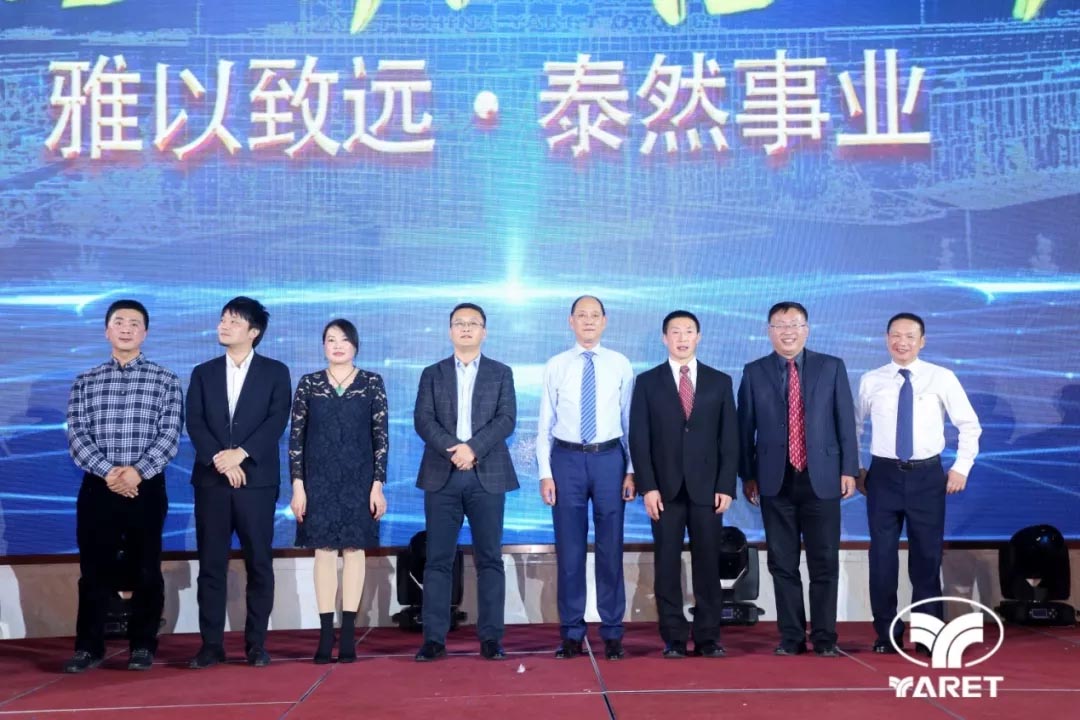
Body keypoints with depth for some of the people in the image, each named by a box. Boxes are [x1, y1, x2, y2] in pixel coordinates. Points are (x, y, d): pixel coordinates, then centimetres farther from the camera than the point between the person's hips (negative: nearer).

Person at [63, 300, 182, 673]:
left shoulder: (165, 380, 3)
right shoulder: (85, 382, 9)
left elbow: (170, 435, -4)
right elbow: (76, 435, 0)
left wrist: (138, 471, -16)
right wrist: (108, 472, -14)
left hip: (147, 487, -1)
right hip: (98, 487, 1)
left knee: (146, 570, 3)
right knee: (94, 569, 5)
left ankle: (142, 646, 14)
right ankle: (89, 647, 15)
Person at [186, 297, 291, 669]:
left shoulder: (275, 372, 6)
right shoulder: (203, 373, 12)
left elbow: (277, 421, -6)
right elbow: (194, 423, 2)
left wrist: (240, 454, -17)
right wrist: (219, 460, -13)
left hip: (257, 480, -2)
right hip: (211, 480, 2)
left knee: (259, 564, 1)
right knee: (211, 564, 3)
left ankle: (256, 643, 9)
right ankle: (211, 644, 9)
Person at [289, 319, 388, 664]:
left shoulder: (372, 383, 2)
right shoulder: (308, 384, 4)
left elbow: (381, 436, 0)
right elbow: (296, 437, 3)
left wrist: (378, 484, -6)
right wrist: (297, 485, -4)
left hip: (359, 480, 0)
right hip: (320, 479, 1)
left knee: (354, 548, 2)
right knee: (324, 550, 1)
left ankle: (348, 635, 8)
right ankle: (325, 635, 6)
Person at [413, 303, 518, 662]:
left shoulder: (501, 373, 11)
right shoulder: (432, 374, 12)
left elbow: (507, 419, -2)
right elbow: (423, 420, 0)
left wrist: (473, 448, -17)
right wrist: (453, 449, -16)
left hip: (487, 475, 0)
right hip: (442, 475, 1)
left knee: (489, 558, 1)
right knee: (438, 559, 0)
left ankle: (491, 638, 6)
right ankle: (434, 638, 4)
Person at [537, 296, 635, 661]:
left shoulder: (620, 365, 3)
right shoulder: (556, 366, 3)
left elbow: (630, 421, 4)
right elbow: (545, 424, 3)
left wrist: (631, 470, -1)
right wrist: (545, 473, -3)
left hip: (609, 459, 0)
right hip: (567, 459, 0)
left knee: (611, 547, 6)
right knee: (569, 548, 6)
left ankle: (612, 632, 17)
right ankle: (571, 632, 17)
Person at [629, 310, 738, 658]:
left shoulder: (720, 381, 9)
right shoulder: (647, 382, 6)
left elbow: (729, 439, 6)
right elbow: (639, 439, 1)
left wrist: (726, 486, -3)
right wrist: (647, 486, -8)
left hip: (707, 487, 1)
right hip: (665, 488, 0)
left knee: (708, 564, 3)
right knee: (667, 565, 2)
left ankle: (709, 637, 11)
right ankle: (673, 638, 9)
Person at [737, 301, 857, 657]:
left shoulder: (832, 367, 4)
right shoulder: (754, 372, 5)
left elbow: (846, 422, 4)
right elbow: (745, 427, 6)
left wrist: (848, 470, -1)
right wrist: (748, 475, 4)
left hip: (821, 479, -1)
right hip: (776, 481, 1)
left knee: (824, 563, 3)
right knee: (783, 564, 6)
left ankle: (825, 637, 13)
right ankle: (791, 636, 15)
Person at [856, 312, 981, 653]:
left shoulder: (942, 378, -1)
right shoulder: (871, 381, 2)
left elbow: (970, 425, 4)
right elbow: (851, 425, 11)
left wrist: (961, 467, -3)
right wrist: (854, 468, 6)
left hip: (927, 476, 0)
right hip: (884, 475, 1)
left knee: (927, 556, 6)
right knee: (882, 555, 4)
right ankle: (886, 634, 17)